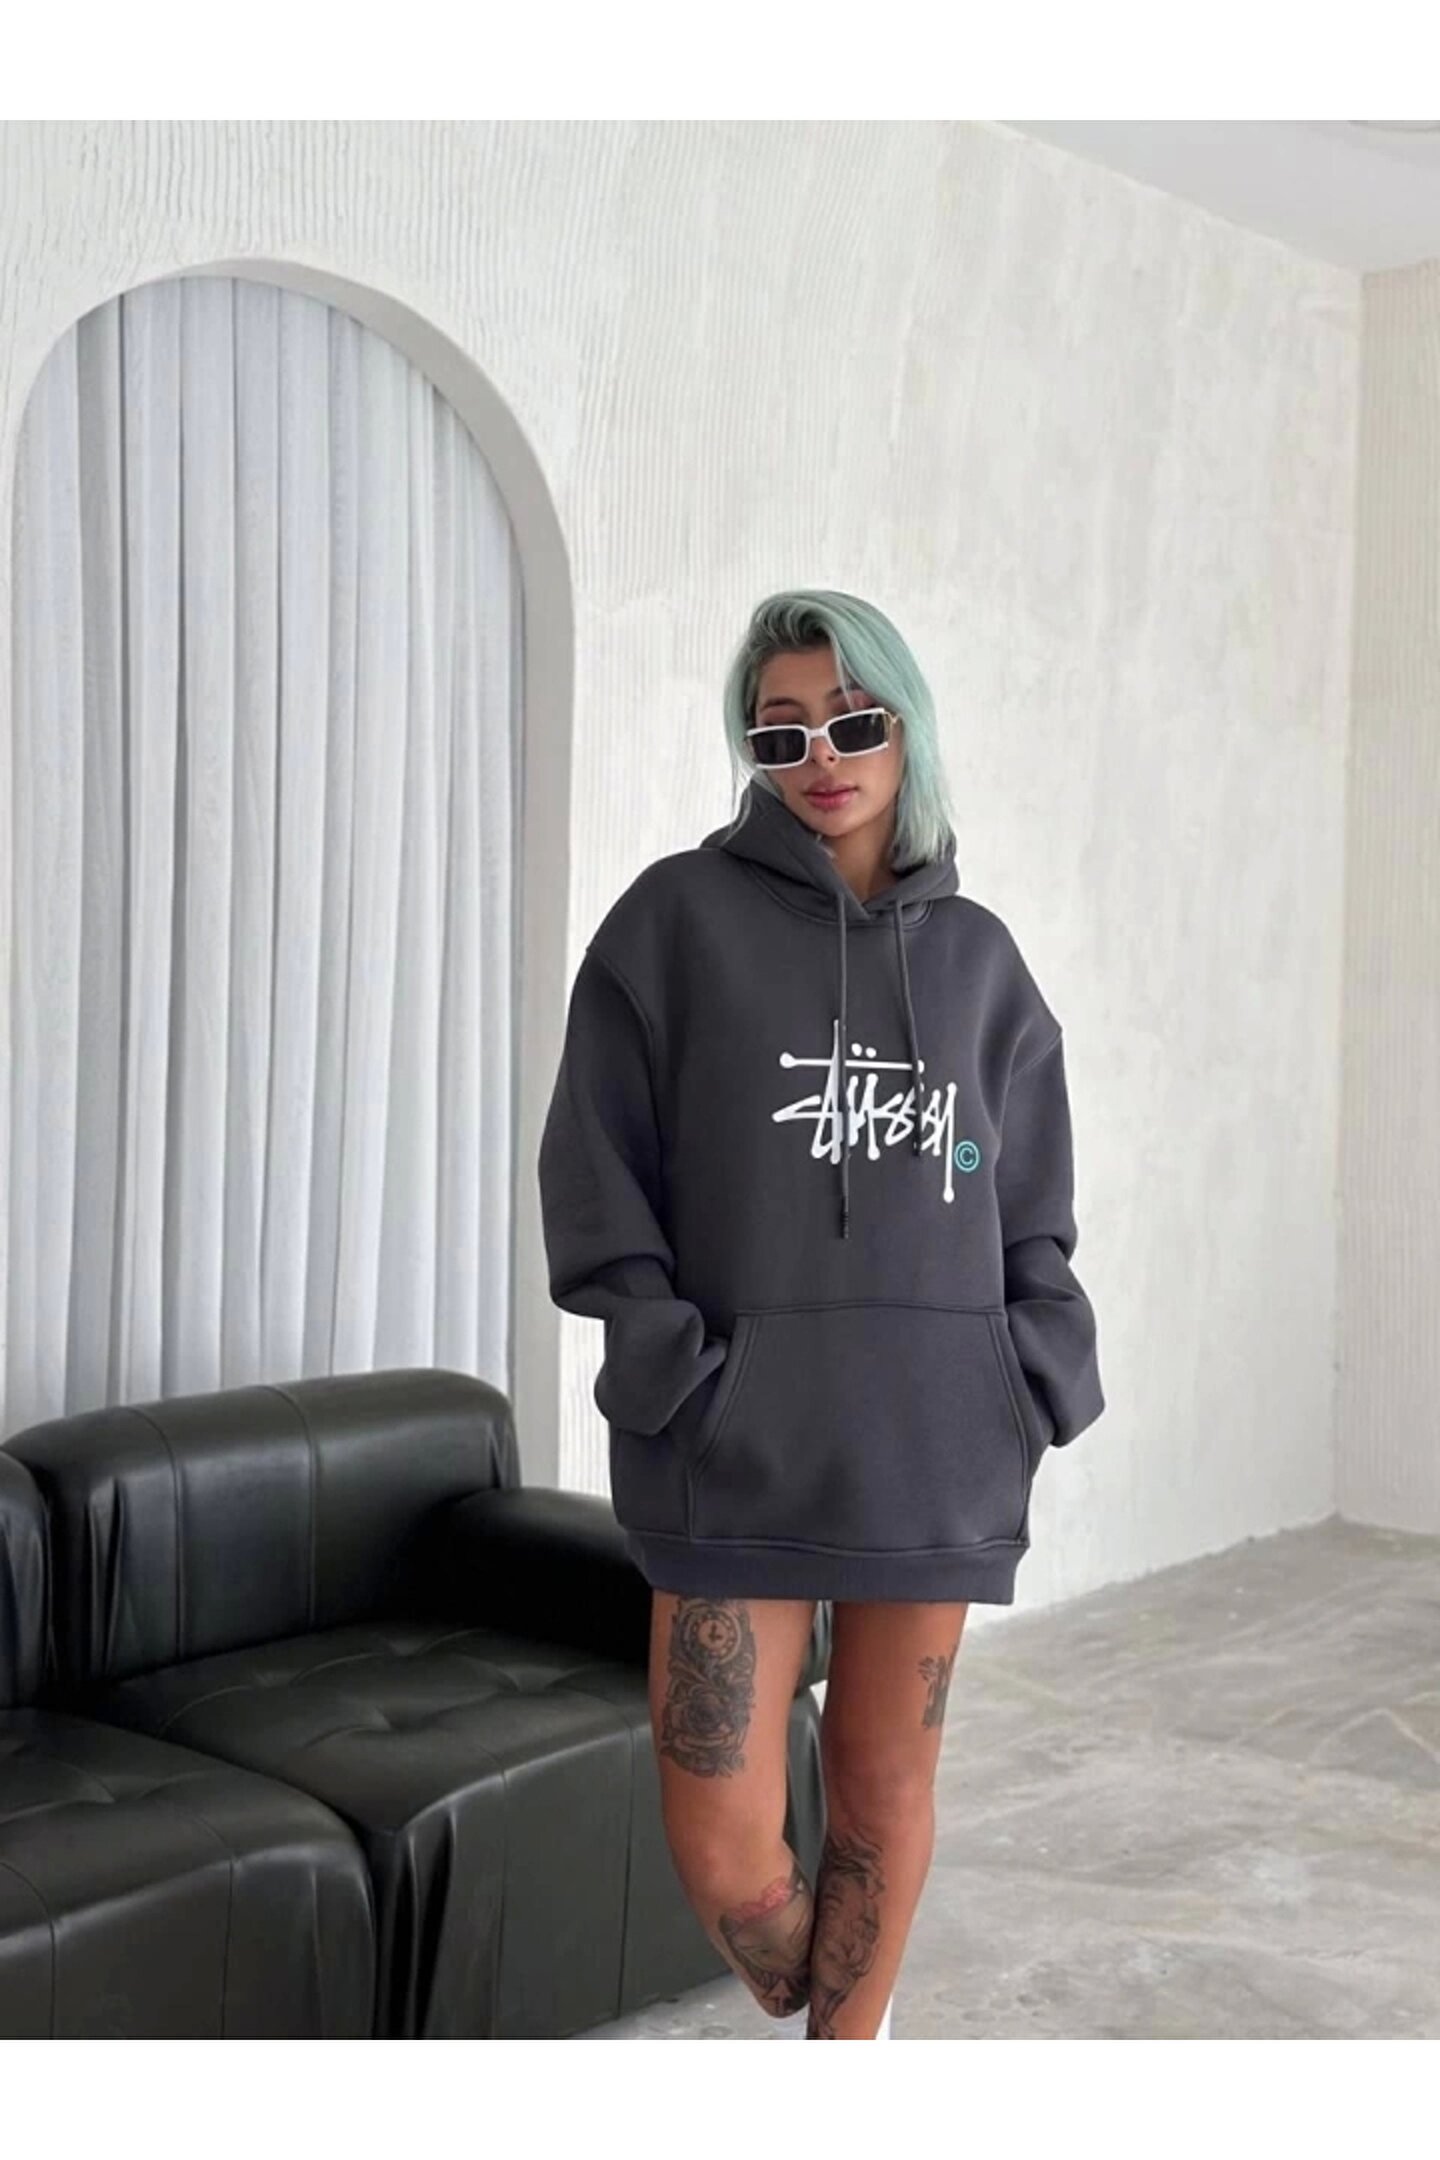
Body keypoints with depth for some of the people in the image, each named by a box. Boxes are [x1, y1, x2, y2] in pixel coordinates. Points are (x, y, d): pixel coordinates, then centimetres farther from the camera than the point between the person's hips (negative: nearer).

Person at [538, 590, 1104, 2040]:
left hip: (933, 1441, 3)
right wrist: (670, 1363, -10)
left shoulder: (974, 954, 10)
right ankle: (816, 2022, 29)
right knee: (720, 1838, -4)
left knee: (886, 1784, 10)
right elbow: (596, 1173, -1)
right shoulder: (680, 916, 1)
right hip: (736, 1437, -2)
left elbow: (1031, 1207, 14)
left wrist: (1038, 1376, 2)